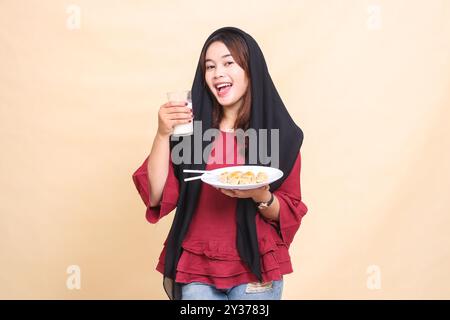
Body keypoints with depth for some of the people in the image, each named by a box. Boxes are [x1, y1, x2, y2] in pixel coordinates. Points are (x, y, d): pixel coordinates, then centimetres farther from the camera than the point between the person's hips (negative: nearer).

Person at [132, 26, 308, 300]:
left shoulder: (280, 134, -5)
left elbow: (288, 216, -2)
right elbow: (157, 197, -9)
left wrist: (261, 196, -21)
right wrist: (163, 134, -19)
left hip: (255, 270, 0)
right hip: (196, 270, 0)